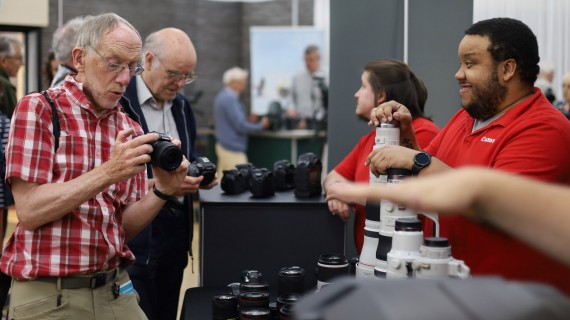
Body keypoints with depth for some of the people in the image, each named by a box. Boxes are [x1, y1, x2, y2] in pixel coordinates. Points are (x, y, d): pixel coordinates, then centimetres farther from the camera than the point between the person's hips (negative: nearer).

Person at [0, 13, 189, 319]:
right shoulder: (38, 109, -7)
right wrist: (108, 173, -22)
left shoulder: (130, 130, 6)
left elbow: (125, 228, 6)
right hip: (47, 294, -4)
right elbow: (29, 211, -14)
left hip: (115, 289, 4)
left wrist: (162, 190, -12)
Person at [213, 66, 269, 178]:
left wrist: (250, 120, 13)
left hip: (223, 146, 10)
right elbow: (240, 126, -18)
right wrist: (261, 125, -5)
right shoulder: (230, 99, -18)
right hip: (233, 150, -10)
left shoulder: (222, 96, 14)